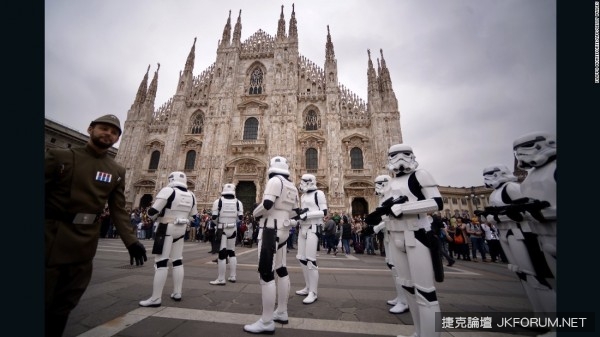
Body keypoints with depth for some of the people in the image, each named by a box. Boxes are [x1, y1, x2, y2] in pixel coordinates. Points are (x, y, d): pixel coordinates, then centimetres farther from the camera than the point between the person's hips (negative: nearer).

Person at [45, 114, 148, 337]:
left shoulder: (117, 172, 2)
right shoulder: (60, 156, -4)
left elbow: (118, 210, 1)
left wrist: (130, 241, -9)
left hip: (85, 244, 3)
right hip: (50, 238, -2)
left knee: (65, 304, 15)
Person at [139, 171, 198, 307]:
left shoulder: (168, 191, -13)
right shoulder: (191, 196, 6)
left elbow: (153, 211, -14)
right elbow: (192, 217, 11)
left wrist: (154, 217, 8)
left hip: (167, 229, -6)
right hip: (181, 230, 6)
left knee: (161, 262, 0)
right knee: (178, 261, 15)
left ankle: (156, 298, 7)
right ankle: (177, 293, 24)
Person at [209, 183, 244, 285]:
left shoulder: (218, 201, -5)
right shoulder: (238, 202, 0)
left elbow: (214, 217, -6)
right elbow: (240, 217, -2)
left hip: (221, 229, -3)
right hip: (233, 229, 3)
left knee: (222, 253, 0)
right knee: (231, 252, 16)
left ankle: (221, 279, 6)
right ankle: (232, 277, 24)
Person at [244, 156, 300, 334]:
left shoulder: (275, 181, -12)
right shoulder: (292, 187, 11)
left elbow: (267, 204, -23)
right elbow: (295, 211, 14)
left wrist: (255, 213, -5)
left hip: (271, 229, -9)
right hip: (283, 230, 9)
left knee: (266, 273, -1)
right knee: (281, 269, 18)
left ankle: (266, 322, 11)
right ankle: (281, 312, 34)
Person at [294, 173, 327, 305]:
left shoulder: (318, 193, -7)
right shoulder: (303, 196, 16)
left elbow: (324, 212, -13)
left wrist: (307, 215, -21)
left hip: (313, 228, -8)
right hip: (302, 228, 8)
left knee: (310, 260, -6)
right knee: (301, 258, 12)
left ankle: (313, 293, 8)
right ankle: (308, 287, 28)